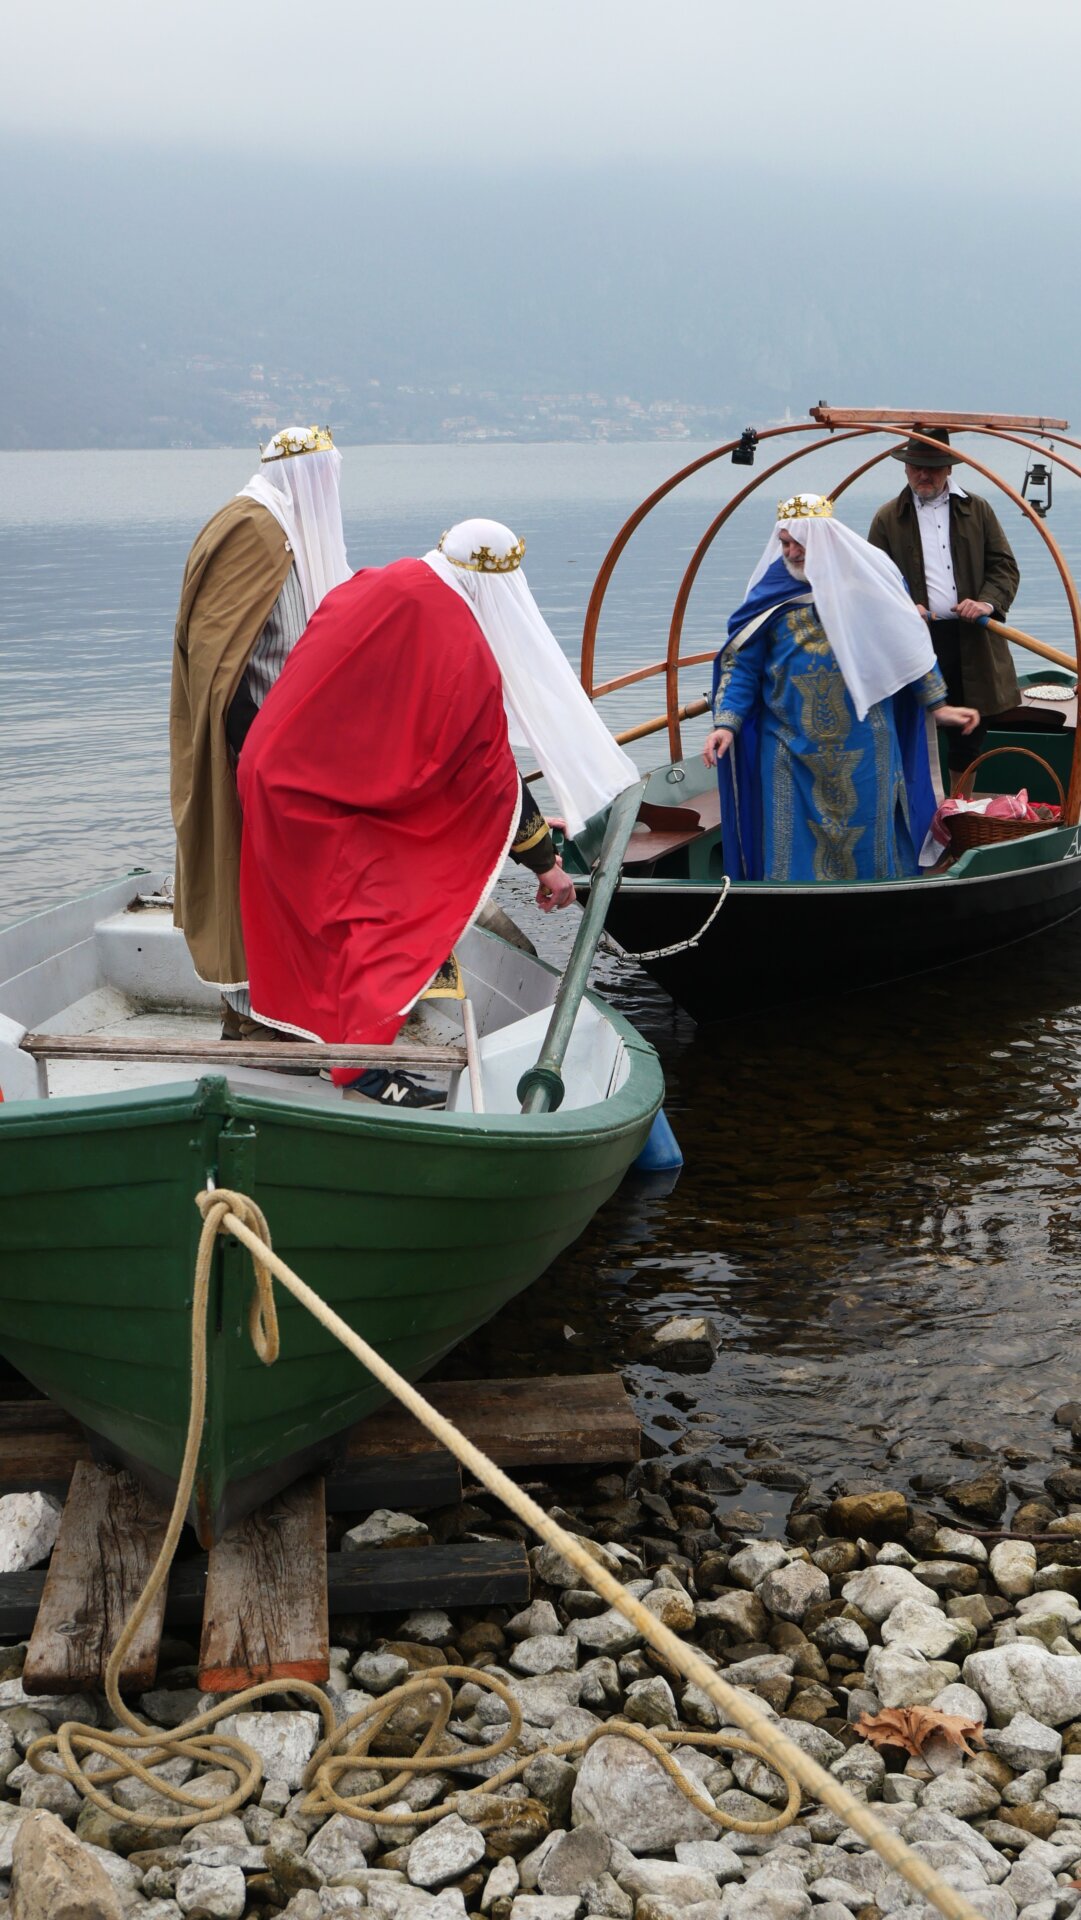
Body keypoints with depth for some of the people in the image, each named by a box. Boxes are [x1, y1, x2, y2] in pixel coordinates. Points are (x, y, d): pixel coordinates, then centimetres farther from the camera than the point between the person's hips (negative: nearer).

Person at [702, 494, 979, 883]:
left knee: (866, 835, 7)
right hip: (792, 745, 0)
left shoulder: (868, 575, -2)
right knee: (794, 842, 1)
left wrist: (937, 704, 8)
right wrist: (726, 723, -11)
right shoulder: (771, 588, -1)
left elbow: (908, 644, 7)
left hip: (862, 745, 0)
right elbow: (742, 664, 1)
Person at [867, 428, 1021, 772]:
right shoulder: (887, 518, 6)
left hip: (973, 642, 2)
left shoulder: (977, 510, 10)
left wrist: (989, 602, -11)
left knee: (969, 741, 11)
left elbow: (1004, 565, 8)